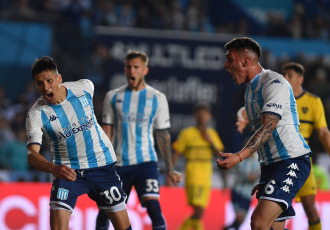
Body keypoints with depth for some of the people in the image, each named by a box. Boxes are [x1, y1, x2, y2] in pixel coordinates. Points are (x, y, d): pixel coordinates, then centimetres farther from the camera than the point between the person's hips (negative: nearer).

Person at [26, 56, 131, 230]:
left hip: (102, 165, 2)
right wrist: (53, 168, -47)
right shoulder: (36, 114, -18)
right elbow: (32, 154, -27)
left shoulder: (85, 87, -9)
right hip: (67, 170, -2)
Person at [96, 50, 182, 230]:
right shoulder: (113, 97, 7)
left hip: (145, 161, -2)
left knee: (153, 205, -18)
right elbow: (107, 132, 7)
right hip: (118, 162, 2)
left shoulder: (157, 98, 3)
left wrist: (170, 170, 2)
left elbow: (163, 135, 6)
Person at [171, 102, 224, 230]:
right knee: (198, 211, -17)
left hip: (206, 180, 6)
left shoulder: (212, 134, 14)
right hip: (193, 179, -6)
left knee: (199, 213, 8)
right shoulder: (187, 133, -1)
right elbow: (176, 154, 0)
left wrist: (209, 141, -7)